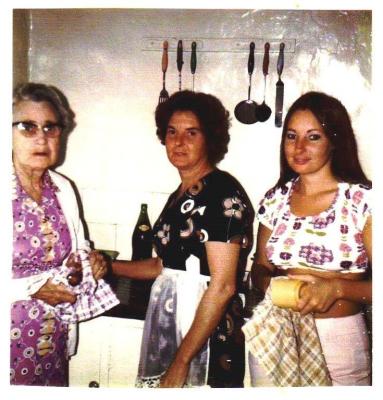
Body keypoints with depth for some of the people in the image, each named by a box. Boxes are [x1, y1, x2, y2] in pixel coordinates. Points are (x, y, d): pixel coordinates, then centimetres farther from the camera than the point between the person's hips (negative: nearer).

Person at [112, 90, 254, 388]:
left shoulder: (224, 193, -15)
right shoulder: (181, 195, 10)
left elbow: (222, 286, -20)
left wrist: (181, 364, -19)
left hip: (209, 338, -8)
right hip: (167, 329, 8)